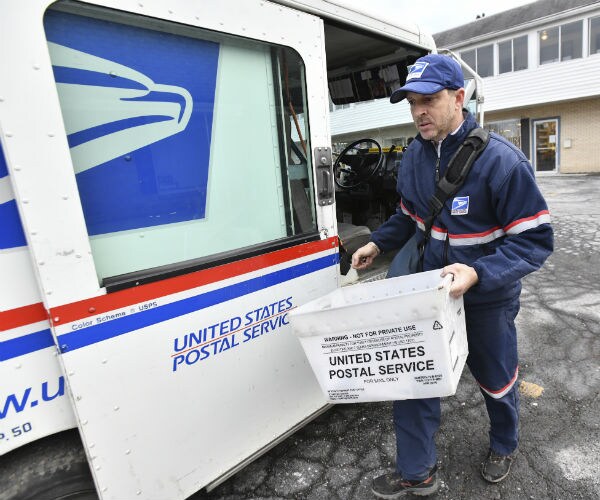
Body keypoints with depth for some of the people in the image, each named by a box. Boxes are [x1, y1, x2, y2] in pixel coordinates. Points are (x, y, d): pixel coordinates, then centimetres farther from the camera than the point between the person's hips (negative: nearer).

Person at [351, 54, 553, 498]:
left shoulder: (501, 160, -22)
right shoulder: (415, 155, -4)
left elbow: (536, 240, -21)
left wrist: (479, 274, -35)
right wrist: (377, 244, -3)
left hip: (488, 297, -4)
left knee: (495, 380, 20)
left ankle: (504, 446, 54)